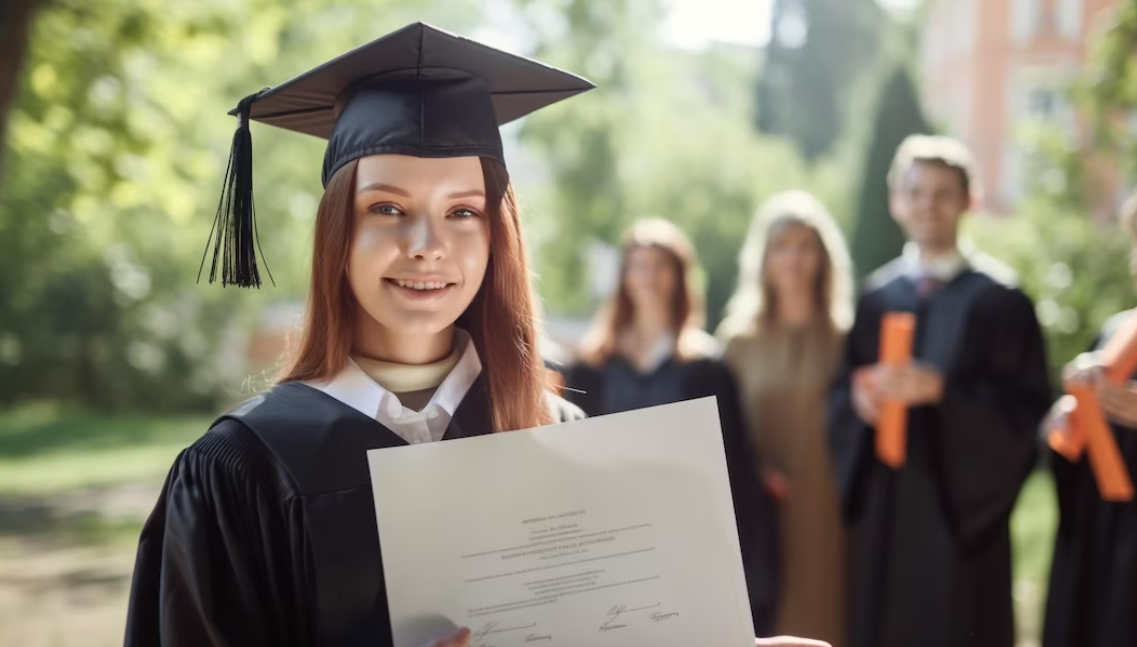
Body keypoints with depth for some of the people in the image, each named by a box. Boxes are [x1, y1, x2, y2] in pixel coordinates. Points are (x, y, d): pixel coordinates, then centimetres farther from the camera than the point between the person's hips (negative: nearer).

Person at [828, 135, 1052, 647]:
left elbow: (1026, 407, -9)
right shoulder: (877, 297, 10)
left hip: (964, 510, -4)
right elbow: (840, 394, 12)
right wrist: (859, 394, -11)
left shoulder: (998, 298, -4)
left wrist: (940, 389, -21)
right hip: (885, 509, 4)